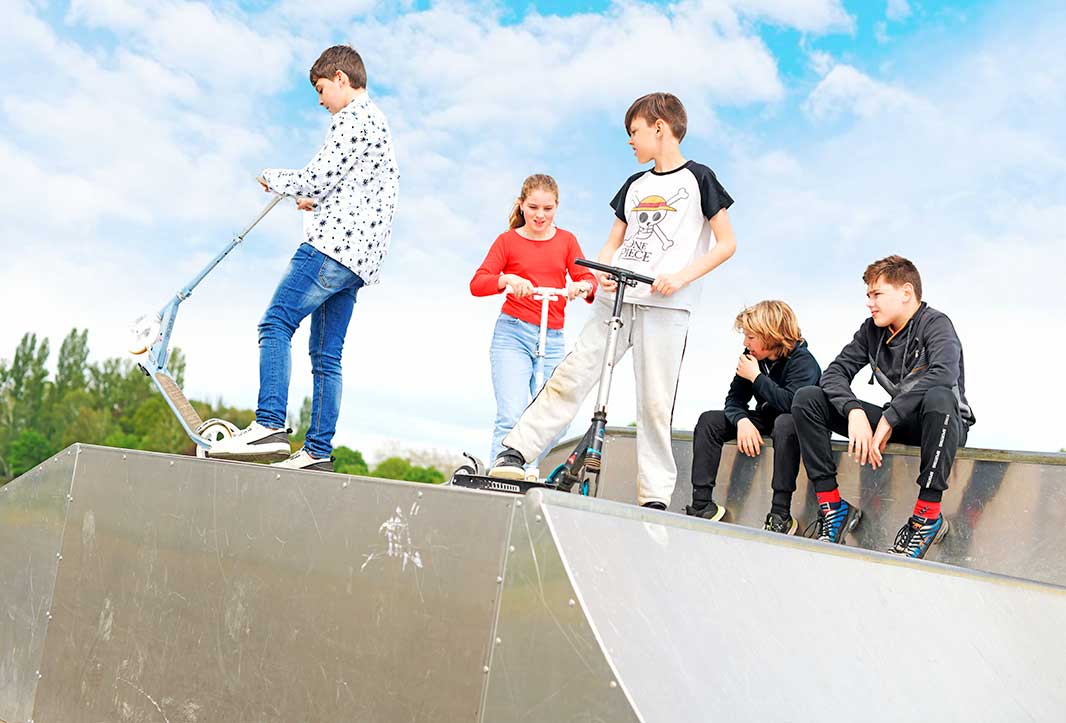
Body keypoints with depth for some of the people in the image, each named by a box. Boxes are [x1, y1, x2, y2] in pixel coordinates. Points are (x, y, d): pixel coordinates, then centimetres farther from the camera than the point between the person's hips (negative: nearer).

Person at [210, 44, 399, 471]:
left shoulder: (352, 117, -3)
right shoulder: (378, 123, 29)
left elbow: (317, 178, -10)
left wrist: (274, 179, 7)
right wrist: (319, 202, 27)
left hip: (333, 244, -10)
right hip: (361, 257, 10)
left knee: (276, 323, -17)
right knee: (326, 355, 6)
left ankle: (270, 425, -29)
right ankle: (318, 452, 3)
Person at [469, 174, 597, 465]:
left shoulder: (566, 240, 12)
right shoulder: (508, 240, 5)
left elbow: (588, 279, 4)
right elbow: (477, 283, -6)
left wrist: (582, 286, -20)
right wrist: (507, 280, -26)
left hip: (553, 340, 3)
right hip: (513, 334, -3)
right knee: (512, 416, -16)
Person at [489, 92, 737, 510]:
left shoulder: (697, 179, 4)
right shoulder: (635, 185, 20)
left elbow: (726, 243, 0)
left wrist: (681, 276, -13)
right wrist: (602, 271, -1)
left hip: (665, 306, -5)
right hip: (616, 299, 5)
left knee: (655, 403, -4)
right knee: (570, 377, -4)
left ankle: (654, 498, 2)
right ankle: (513, 452, -5)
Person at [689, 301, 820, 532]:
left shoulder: (803, 361, -21)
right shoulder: (752, 357, -3)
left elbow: (792, 403, -37)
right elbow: (734, 399, 0)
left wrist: (756, 377, -28)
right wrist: (742, 421, -23)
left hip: (792, 422, -7)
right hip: (763, 420, 7)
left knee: (785, 423, -41)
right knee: (709, 420, -7)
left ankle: (781, 513, -40)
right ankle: (702, 504, -13)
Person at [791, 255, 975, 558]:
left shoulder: (935, 324, -15)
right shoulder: (872, 330, 3)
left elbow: (943, 374, -35)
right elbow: (835, 372, -6)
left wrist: (887, 420, -36)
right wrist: (855, 412, -27)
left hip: (943, 422, -6)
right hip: (894, 422, 6)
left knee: (938, 397, -43)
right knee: (807, 398, -8)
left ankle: (928, 515, -33)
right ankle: (832, 507, -13)